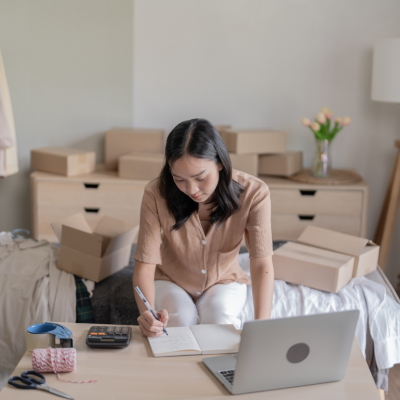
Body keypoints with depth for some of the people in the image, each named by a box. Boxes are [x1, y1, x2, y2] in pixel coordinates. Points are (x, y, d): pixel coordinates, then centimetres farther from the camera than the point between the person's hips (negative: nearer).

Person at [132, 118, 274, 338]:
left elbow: (262, 264, -30)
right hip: (170, 281, 1)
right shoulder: (156, 194, -27)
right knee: (181, 319, -28)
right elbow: (145, 264, -27)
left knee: (218, 317, -31)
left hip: (224, 281, 0)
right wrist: (147, 312, -48)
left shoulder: (253, 193, -26)